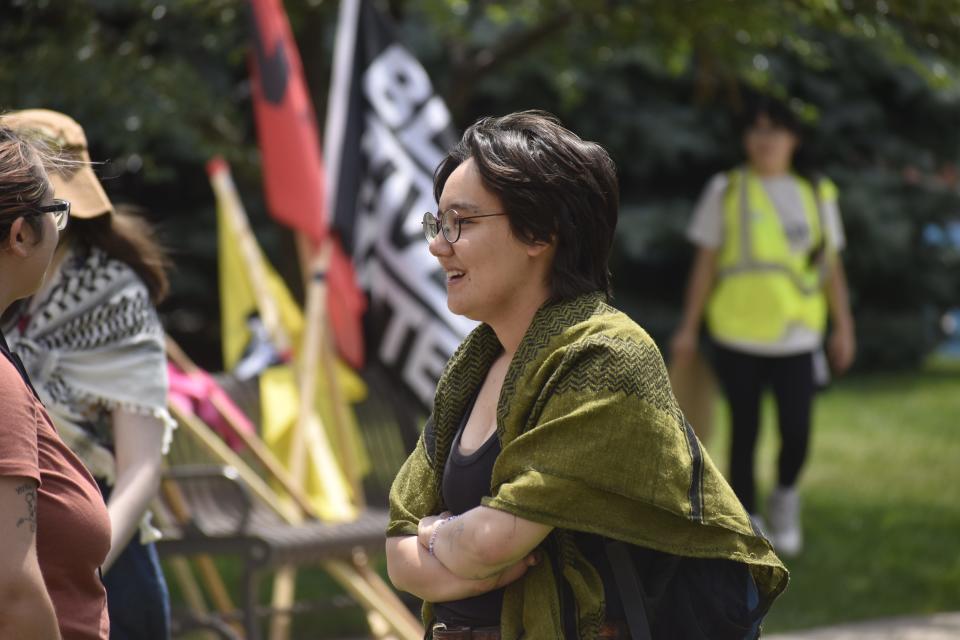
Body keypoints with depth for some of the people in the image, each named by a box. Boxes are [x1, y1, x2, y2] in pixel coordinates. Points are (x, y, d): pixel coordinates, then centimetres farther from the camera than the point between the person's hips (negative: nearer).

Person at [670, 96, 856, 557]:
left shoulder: (816, 195, 8)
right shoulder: (726, 191, 3)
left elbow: (832, 266, 12)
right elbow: (705, 264, 4)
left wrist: (843, 327, 7)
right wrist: (688, 328, 1)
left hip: (797, 335, 1)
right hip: (737, 336, -1)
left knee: (796, 431, -7)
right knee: (744, 429, 4)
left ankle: (785, 497, 22)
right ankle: (746, 519, 18)